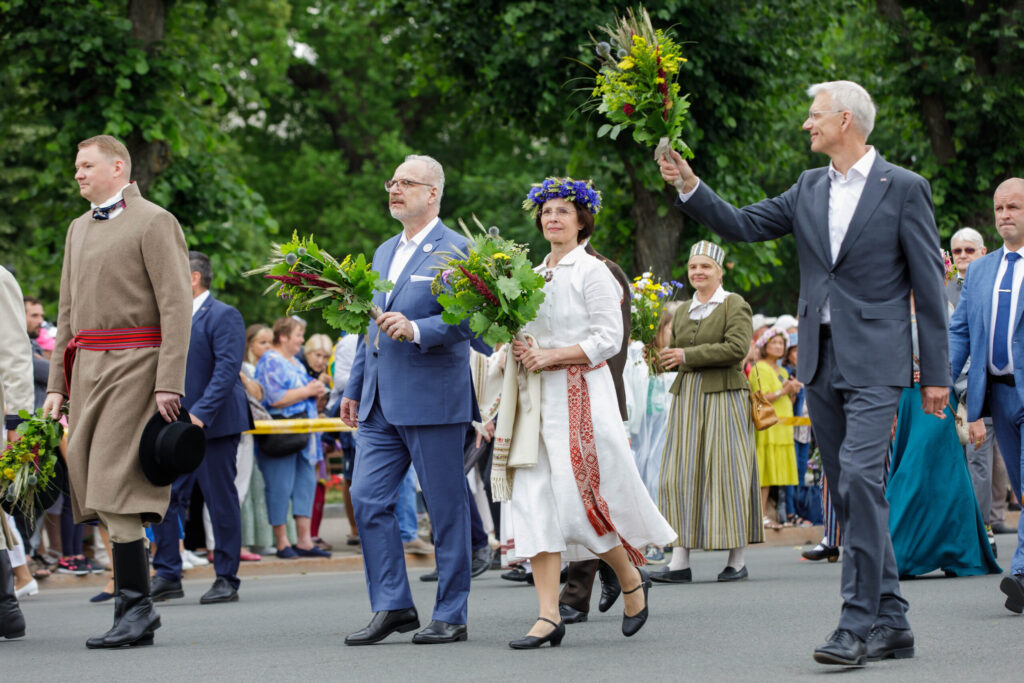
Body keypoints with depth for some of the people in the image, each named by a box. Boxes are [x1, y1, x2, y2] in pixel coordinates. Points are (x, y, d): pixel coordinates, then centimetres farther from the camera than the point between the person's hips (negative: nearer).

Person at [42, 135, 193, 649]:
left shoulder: (153, 222, -4)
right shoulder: (79, 228, 20)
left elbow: (176, 306, -10)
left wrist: (169, 383, -17)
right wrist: (57, 383, 16)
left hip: (134, 363, -8)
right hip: (87, 365, 8)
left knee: (114, 486, -13)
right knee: (89, 485, 3)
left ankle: (133, 608, -9)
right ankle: (136, 607, 9)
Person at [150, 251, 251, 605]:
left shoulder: (223, 316, -8)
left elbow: (227, 369, -18)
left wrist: (200, 413, -24)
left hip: (215, 425, -7)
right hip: (177, 426, 7)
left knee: (221, 501, 0)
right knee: (165, 499, 1)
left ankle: (227, 579, 8)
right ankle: (167, 576, 7)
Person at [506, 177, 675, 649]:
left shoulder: (592, 271, -3)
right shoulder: (534, 276, 16)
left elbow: (608, 338, -9)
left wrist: (552, 356, -16)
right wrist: (520, 350, 2)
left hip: (582, 393, -6)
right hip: (538, 397, 6)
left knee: (579, 496, -10)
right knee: (534, 498, -5)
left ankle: (632, 578, 16)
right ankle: (549, 615, -7)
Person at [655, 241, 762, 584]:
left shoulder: (735, 305, -1)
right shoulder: (682, 311, 18)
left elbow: (736, 348, -15)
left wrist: (688, 356, -15)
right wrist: (662, 356, -2)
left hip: (723, 395, -6)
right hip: (687, 397, 6)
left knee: (727, 473, -4)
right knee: (682, 475, -1)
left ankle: (737, 560, 3)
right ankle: (680, 562, -3)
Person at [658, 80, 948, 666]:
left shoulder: (904, 189, -4)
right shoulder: (810, 189, 13)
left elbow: (929, 286, -3)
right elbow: (743, 225, 13)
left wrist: (936, 373, -5)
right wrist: (689, 185, -1)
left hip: (875, 360, -6)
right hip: (821, 362, 6)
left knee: (859, 477, -19)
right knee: (851, 492, 7)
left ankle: (860, 623, -17)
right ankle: (891, 622, 14)